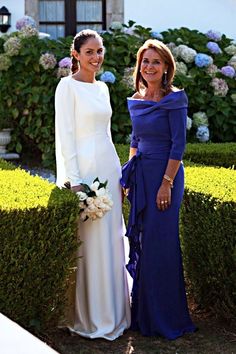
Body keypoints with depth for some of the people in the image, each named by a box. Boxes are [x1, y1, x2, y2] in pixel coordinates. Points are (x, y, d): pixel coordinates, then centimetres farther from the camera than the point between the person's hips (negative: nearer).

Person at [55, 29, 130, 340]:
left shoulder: (102, 88, 15)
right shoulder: (68, 86, -7)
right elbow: (65, 136, -12)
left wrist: (118, 174, 17)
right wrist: (74, 180, -17)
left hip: (108, 168, 8)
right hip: (84, 169, -8)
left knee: (111, 241, 12)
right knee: (88, 242, -3)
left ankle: (111, 312, 24)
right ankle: (88, 317, 9)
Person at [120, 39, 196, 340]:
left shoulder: (174, 99, -10)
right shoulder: (136, 101, 10)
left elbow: (178, 144, -13)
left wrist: (166, 183, -18)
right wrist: (130, 177, 15)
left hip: (165, 174, -7)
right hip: (141, 175, 7)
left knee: (160, 241, -2)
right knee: (140, 239, 12)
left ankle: (164, 317, 11)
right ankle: (142, 311, 26)